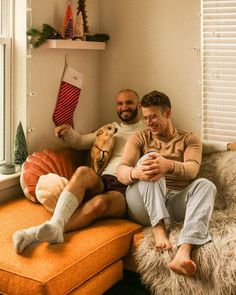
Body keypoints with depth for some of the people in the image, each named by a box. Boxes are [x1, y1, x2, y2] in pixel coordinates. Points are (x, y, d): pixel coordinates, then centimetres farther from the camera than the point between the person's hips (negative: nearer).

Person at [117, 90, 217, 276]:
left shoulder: (190, 139, 14)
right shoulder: (140, 138, 15)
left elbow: (192, 170, -9)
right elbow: (121, 172, -2)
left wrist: (169, 166, -33)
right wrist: (136, 173, -29)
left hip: (176, 203, 1)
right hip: (144, 205, 0)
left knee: (205, 185, -29)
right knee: (149, 159, -25)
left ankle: (184, 252, -50)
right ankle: (159, 229, -40)